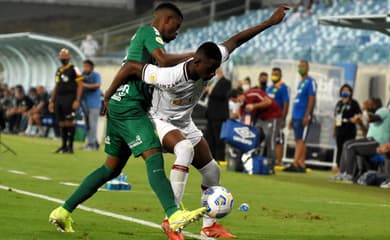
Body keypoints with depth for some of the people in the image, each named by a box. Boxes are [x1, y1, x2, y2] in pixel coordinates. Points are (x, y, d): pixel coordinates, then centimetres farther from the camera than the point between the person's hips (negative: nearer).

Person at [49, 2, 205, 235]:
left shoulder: (142, 35, 25)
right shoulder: (149, 32, -3)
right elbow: (164, 59, -20)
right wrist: (191, 55, -6)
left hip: (118, 105, 10)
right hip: (130, 108, -10)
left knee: (112, 167, 14)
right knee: (154, 156, -21)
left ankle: (63, 212, 16)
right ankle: (174, 216, -35)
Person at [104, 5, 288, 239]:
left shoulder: (208, 64, -19)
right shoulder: (170, 77, -37)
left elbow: (235, 41, -9)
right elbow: (130, 67, -30)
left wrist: (270, 22, -8)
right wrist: (108, 98, -18)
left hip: (185, 123, 8)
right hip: (160, 122, -8)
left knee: (212, 171, 10)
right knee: (185, 148, -38)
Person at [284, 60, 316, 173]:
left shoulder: (310, 82, -5)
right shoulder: (300, 83, 21)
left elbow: (311, 99, -13)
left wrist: (307, 116, -20)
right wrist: (293, 118, 22)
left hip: (304, 116, -9)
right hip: (296, 116, 9)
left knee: (300, 140, -13)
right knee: (299, 141, 7)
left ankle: (295, 164, -20)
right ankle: (302, 165, 7)